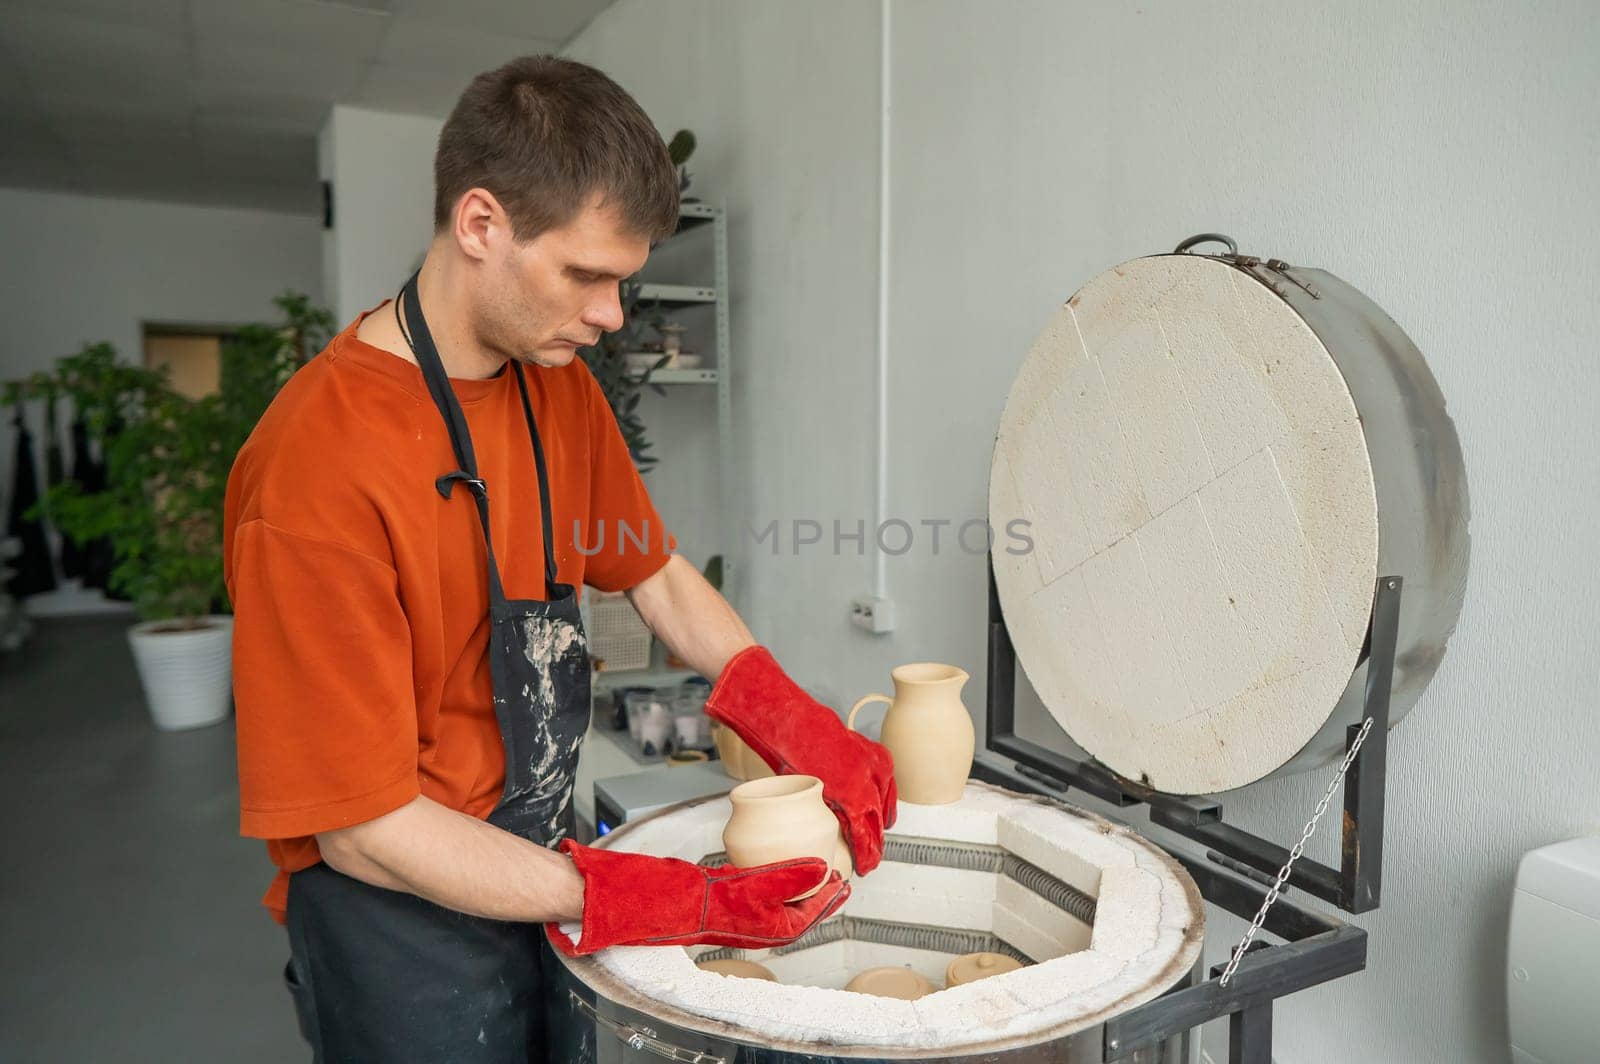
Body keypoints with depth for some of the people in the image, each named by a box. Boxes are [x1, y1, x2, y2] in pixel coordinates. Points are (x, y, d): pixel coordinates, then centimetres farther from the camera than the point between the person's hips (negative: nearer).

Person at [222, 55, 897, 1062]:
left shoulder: (563, 391, -3)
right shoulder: (319, 466, -27)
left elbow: (657, 573, 7)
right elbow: (365, 828, -23)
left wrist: (795, 723, -9)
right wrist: (676, 903, -26)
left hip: (550, 869, 7)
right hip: (408, 919, -7)